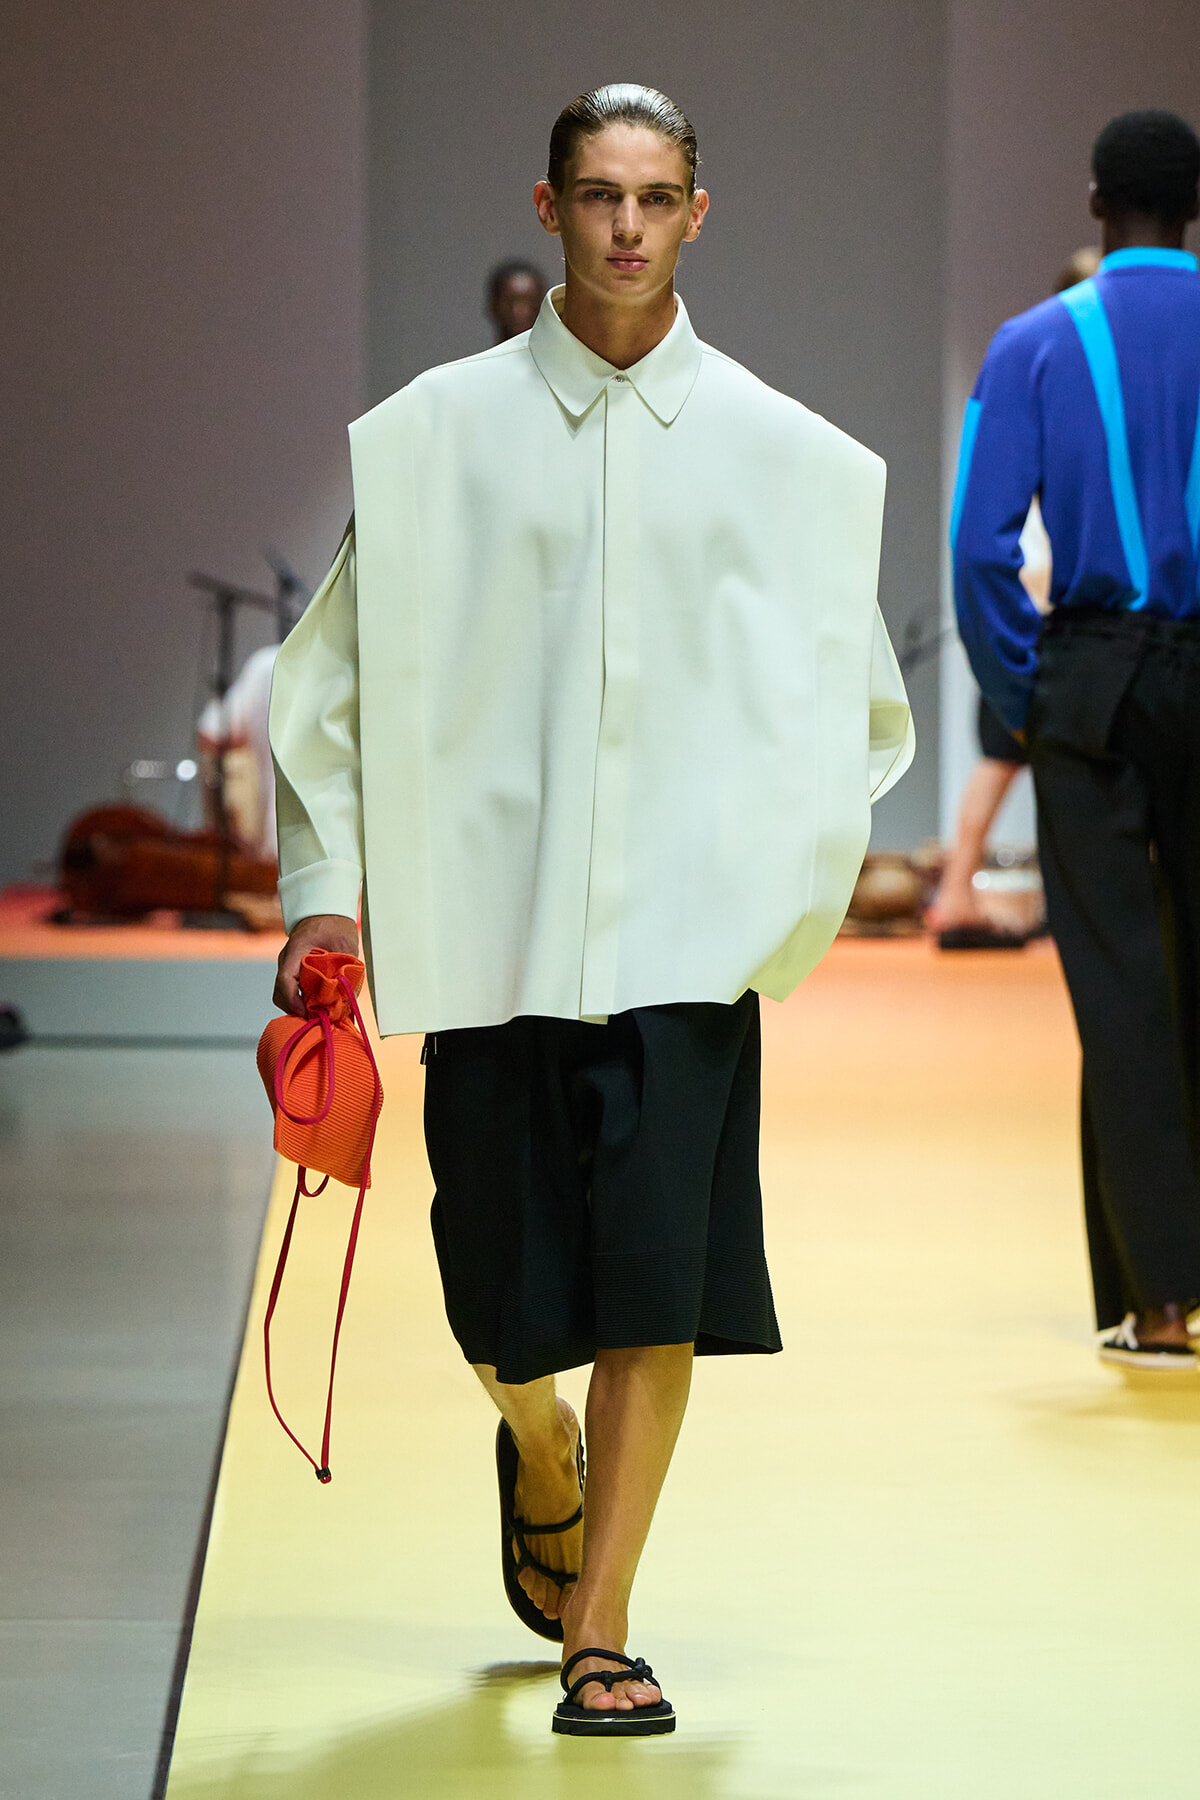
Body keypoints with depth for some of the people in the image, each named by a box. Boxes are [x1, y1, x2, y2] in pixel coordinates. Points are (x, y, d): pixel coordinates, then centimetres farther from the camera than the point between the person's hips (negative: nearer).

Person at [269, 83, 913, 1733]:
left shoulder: (781, 455, 5)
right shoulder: (437, 434, 3)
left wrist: (789, 859, 0)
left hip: (686, 925, 0)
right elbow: (337, 673, 7)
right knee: (504, 1289, 7)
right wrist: (326, 890, 1)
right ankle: (539, 1450, 41)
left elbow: (853, 699, 14)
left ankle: (599, 1630, 0)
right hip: (489, 912, 0)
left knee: (655, 1279, -8)